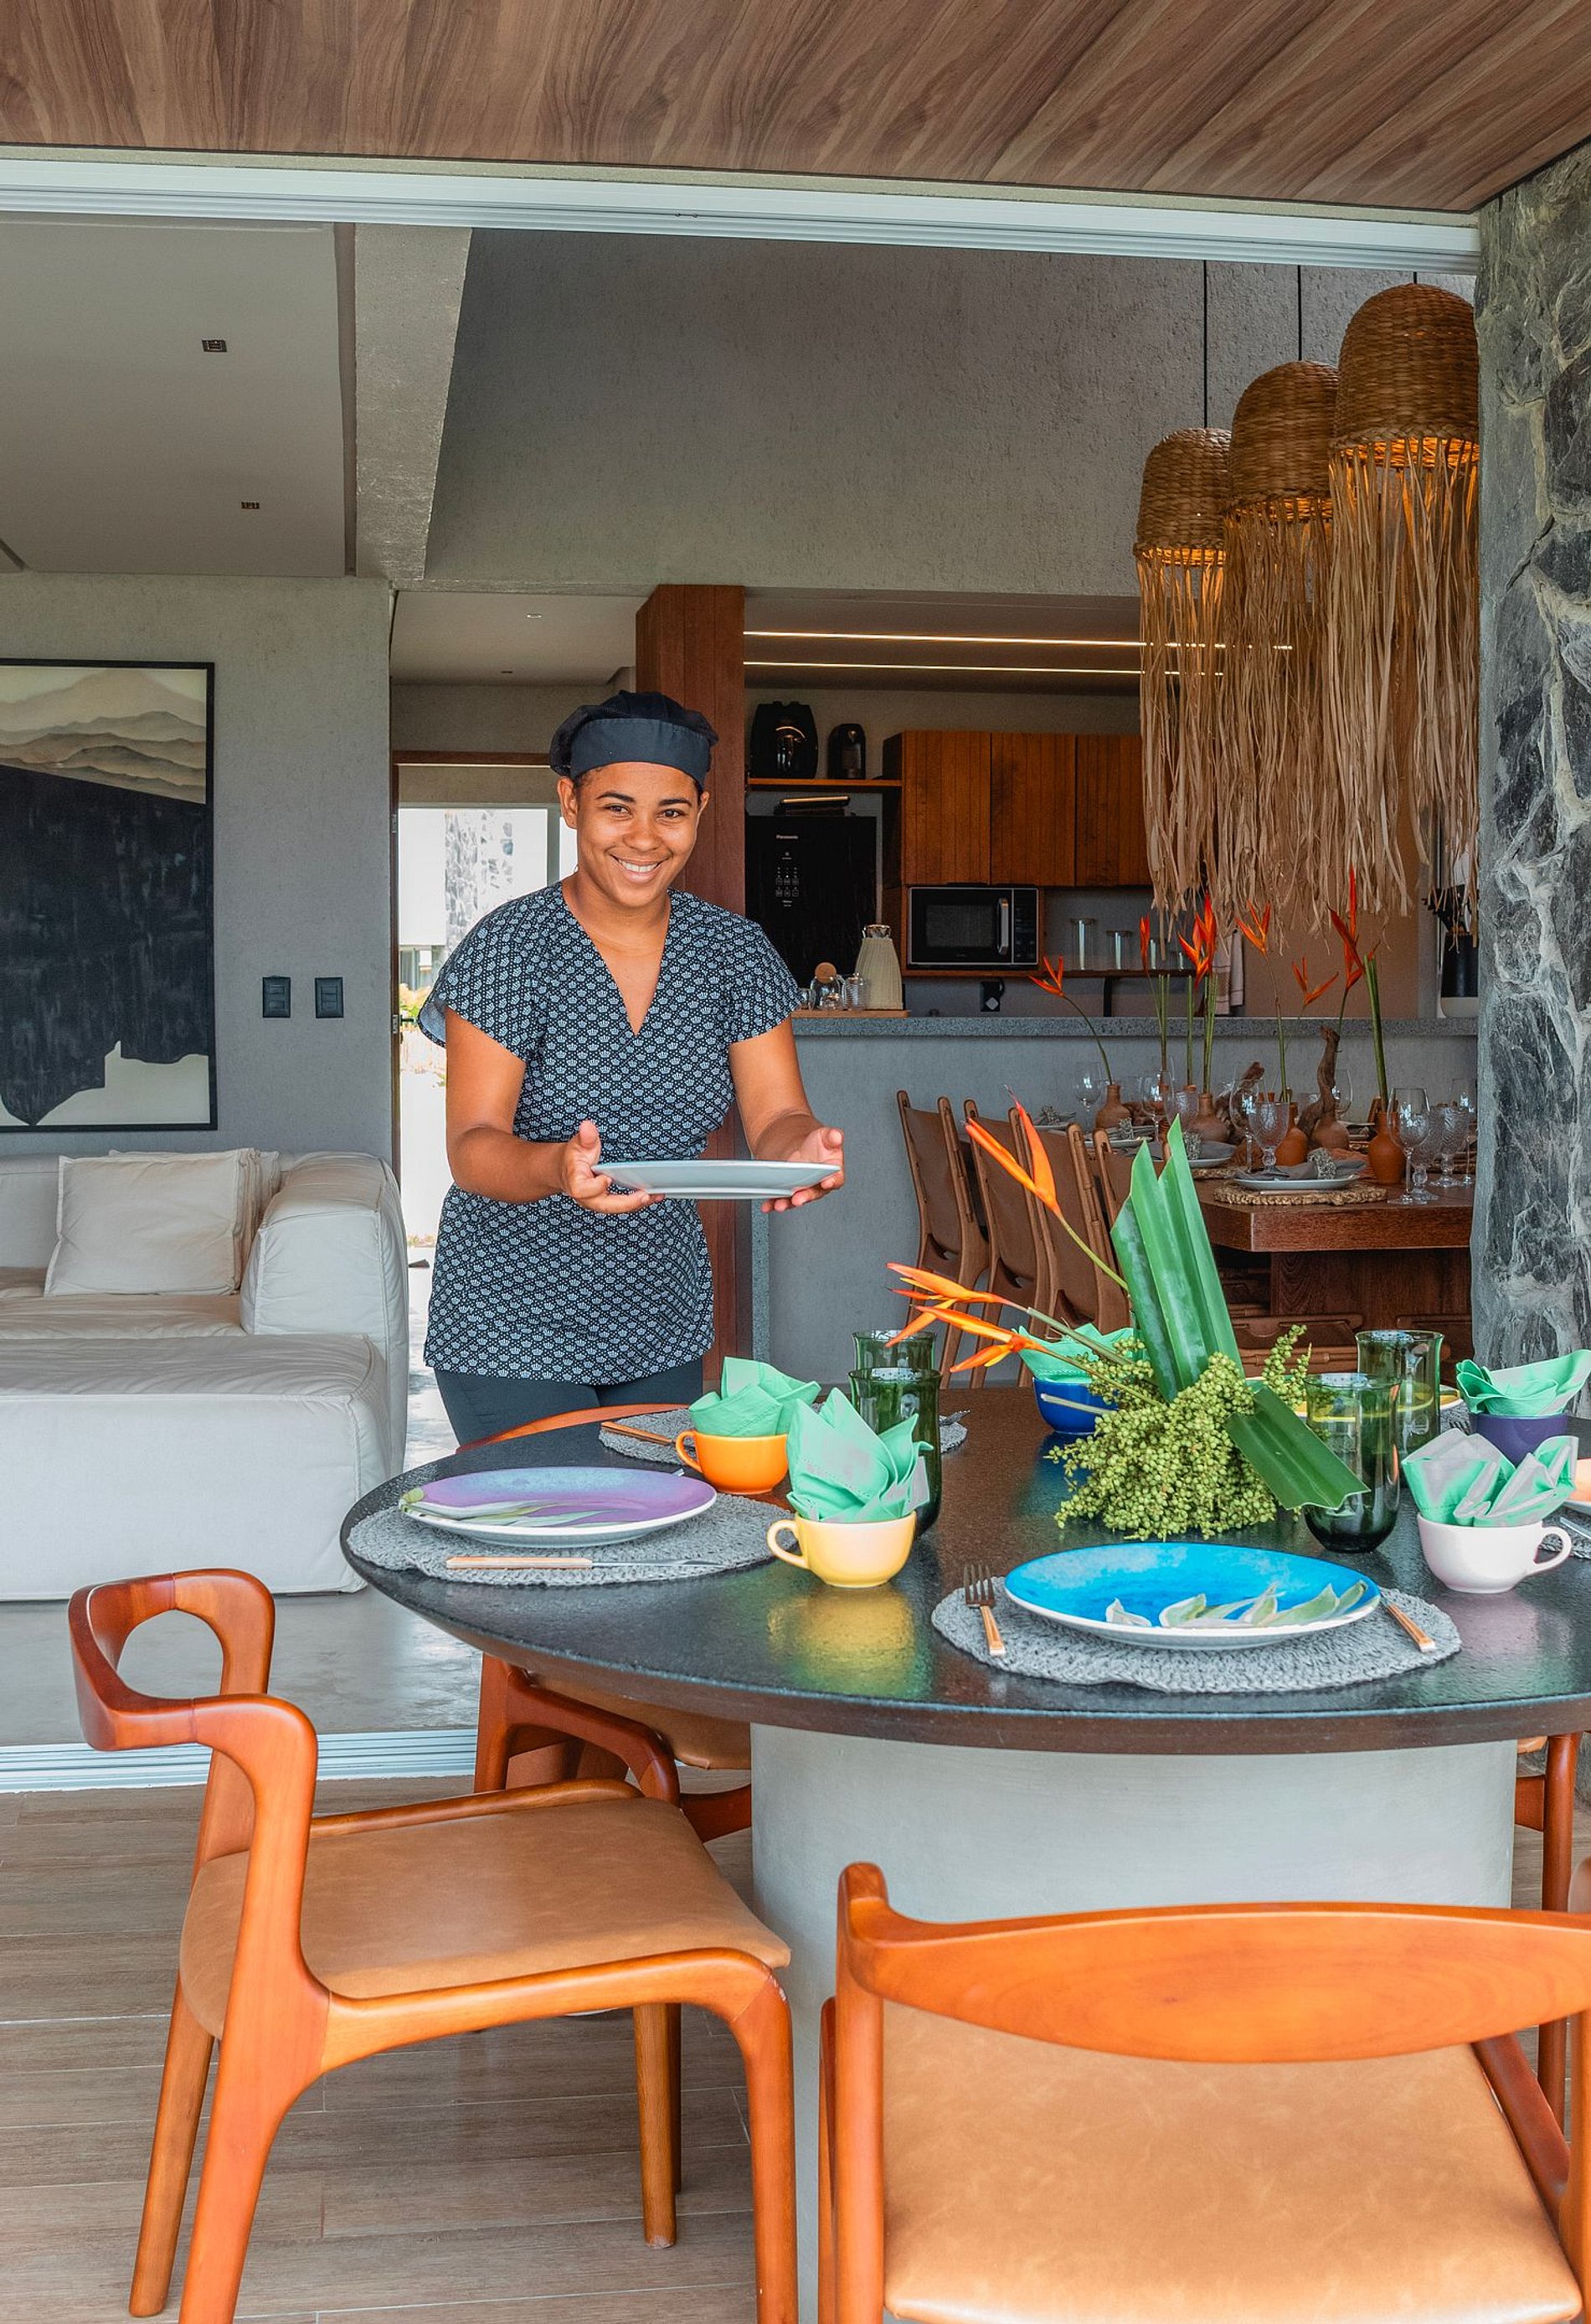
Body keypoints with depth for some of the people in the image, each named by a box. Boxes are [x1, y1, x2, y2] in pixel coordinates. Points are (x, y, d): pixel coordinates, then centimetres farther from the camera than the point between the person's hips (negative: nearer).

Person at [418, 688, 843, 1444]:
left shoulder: (735, 951, -1)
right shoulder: (511, 948, -13)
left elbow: (775, 1116, -5)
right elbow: (472, 1147, -19)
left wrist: (802, 1148, -29)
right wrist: (555, 1168, -41)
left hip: (662, 1320, 4)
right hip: (514, 1325, -4)